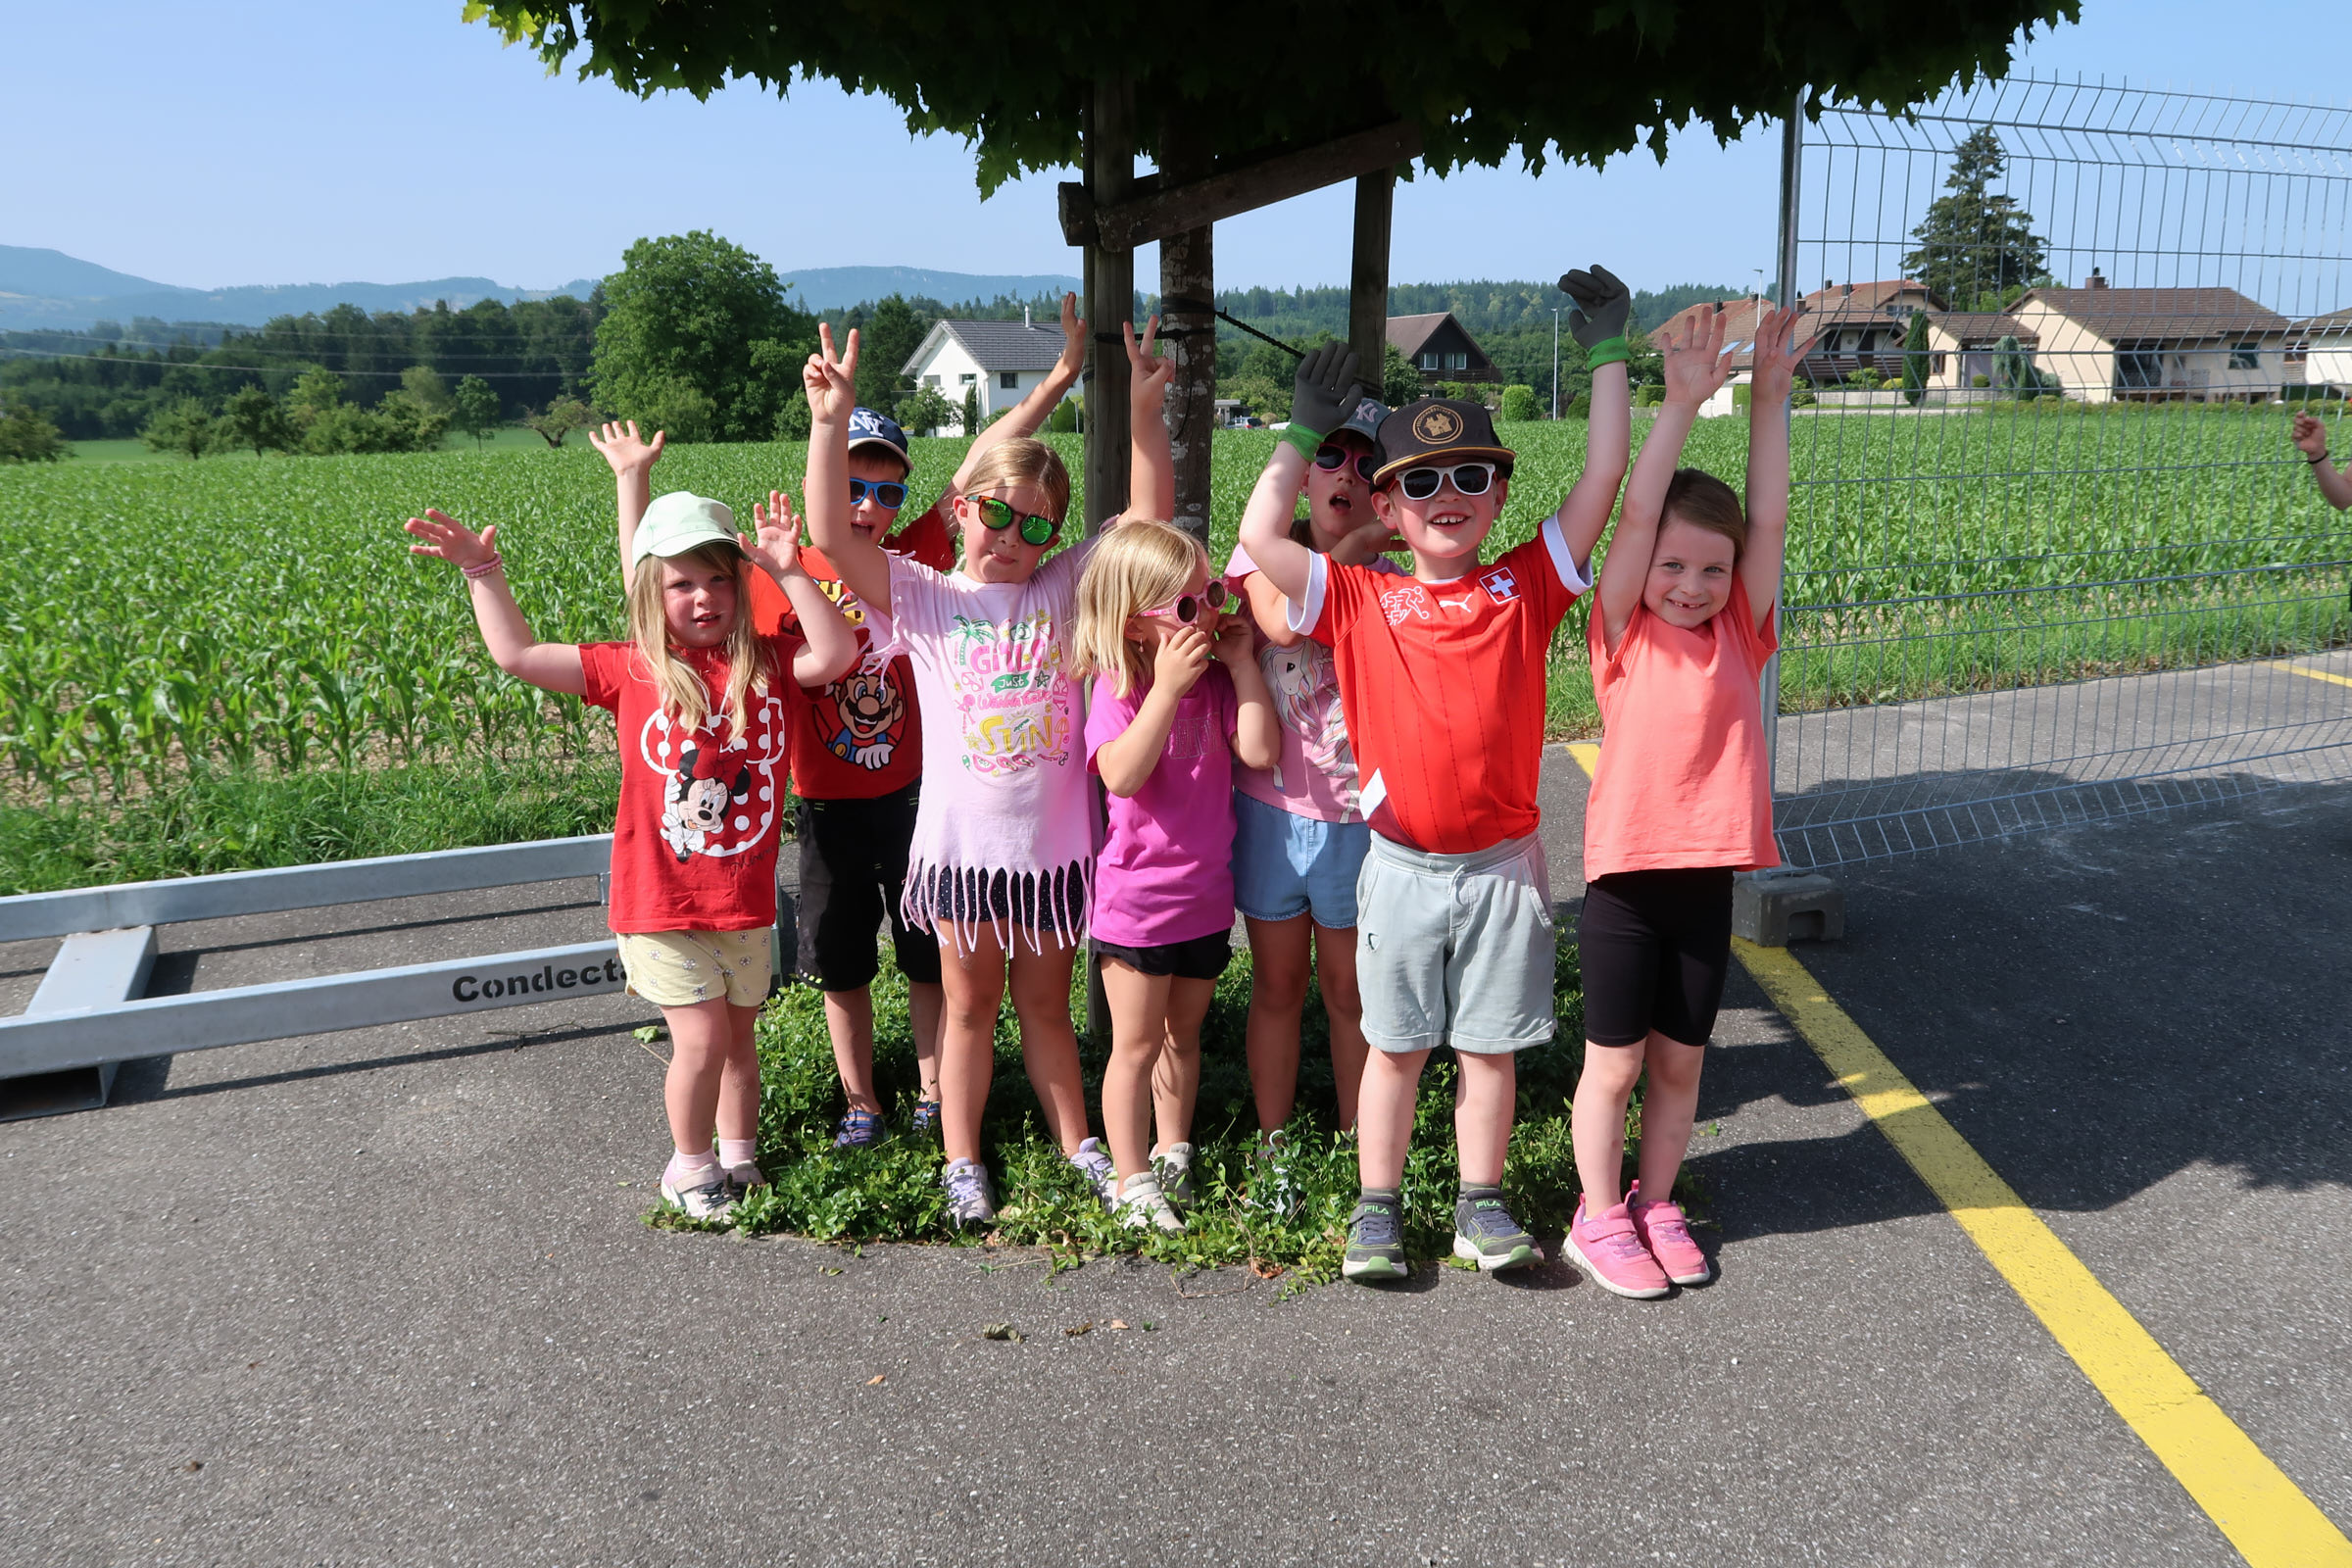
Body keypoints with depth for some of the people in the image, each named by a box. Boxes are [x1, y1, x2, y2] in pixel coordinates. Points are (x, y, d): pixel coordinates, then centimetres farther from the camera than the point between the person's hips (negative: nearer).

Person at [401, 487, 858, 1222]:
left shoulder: (766, 663, -2)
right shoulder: (631, 670, -6)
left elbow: (836, 653, -19)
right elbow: (518, 655, -5)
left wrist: (790, 574, -22)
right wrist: (484, 572, -8)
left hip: (745, 903, 2)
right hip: (661, 904, -2)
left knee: (738, 1038, 18)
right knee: (703, 1040, -2)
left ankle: (739, 1159, 39)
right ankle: (690, 1166, 23)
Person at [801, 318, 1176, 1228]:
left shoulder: (1070, 587, 1)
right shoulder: (923, 598, -3)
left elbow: (1150, 514, -5)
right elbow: (831, 536, -16)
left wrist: (1144, 416, -17)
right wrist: (831, 424, -25)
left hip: (1055, 844, 1)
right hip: (963, 843, -1)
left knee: (1045, 1002, 18)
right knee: (969, 1005, 13)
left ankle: (1075, 1143, 34)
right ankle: (961, 1161, 29)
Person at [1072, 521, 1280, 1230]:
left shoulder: (1218, 679, 0)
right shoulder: (1119, 686, -14)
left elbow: (1260, 752, -13)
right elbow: (1121, 775, -30)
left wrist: (1241, 664, -13)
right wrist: (1167, 687, -31)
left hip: (1205, 894, 5)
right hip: (1134, 898, -5)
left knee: (1183, 1033, 19)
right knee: (1137, 1044, 4)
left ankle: (1172, 1152, 36)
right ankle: (1132, 1179, 16)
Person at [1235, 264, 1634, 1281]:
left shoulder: (1527, 587, 0)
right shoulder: (1359, 602, -2)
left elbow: (1603, 481, -4)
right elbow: (1259, 534, -9)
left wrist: (1607, 351, -2)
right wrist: (1305, 431, 0)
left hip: (1503, 863, 1)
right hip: (1402, 864, -1)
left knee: (1491, 1046, 12)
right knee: (1394, 1044, 12)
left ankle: (1481, 1204, 29)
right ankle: (1377, 1207, 27)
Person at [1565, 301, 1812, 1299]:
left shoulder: (1738, 636, 3)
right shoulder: (1625, 636, -6)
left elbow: (1768, 521, -5)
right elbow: (1635, 515, -16)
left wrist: (1769, 397, -12)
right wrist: (1681, 401, -22)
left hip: (1708, 876, 4)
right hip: (1626, 878, -4)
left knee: (1681, 1060, 16)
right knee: (1614, 1063, 9)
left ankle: (1655, 1204, 34)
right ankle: (1599, 1218, 25)